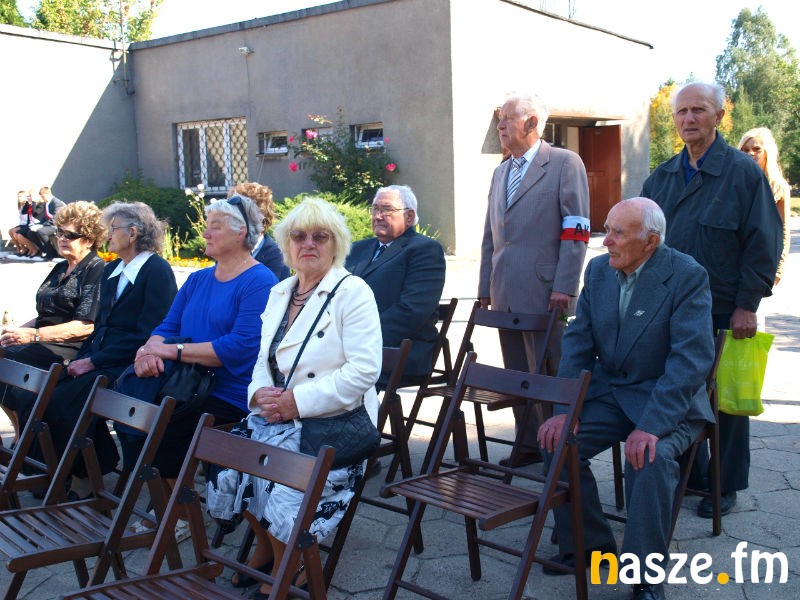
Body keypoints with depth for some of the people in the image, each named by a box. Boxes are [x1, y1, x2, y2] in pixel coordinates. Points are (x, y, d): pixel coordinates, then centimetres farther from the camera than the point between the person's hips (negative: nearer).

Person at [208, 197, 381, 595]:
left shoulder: (353, 292, -7)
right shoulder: (279, 293, 15)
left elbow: (364, 370, -17)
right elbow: (264, 360, 19)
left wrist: (298, 400, -19)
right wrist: (260, 392, -5)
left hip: (334, 421, -6)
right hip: (277, 415, 6)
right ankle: (265, 546, 12)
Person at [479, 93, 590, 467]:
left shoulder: (565, 163, -2)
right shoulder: (501, 173, 20)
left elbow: (576, 230, -9)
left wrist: (564, 287, -16)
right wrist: (485, 287, 16)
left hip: (544, 291, -7)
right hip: (506, 293, 7)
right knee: (517, 375, 11)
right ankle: (529, 444, 21)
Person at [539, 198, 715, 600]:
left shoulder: (687, 276, -16)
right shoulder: (598, 270, 2)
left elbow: (692, 357, -23)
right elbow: (578, 342, 1)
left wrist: (651, 426, -33)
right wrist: (564, 410, -12)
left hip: (667, 400, -5)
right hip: (609, 391, 5)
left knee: (650, 457, -32)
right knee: (557, 440, -16)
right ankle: (587, 545, 4)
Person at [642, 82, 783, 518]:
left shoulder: (743, 171, -5)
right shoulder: (662, 177, 9)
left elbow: (763, 243, -9)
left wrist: (747, 305, -13)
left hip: (723, 312, -4)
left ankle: (726, 487, 20)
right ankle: (690, 475, 26)